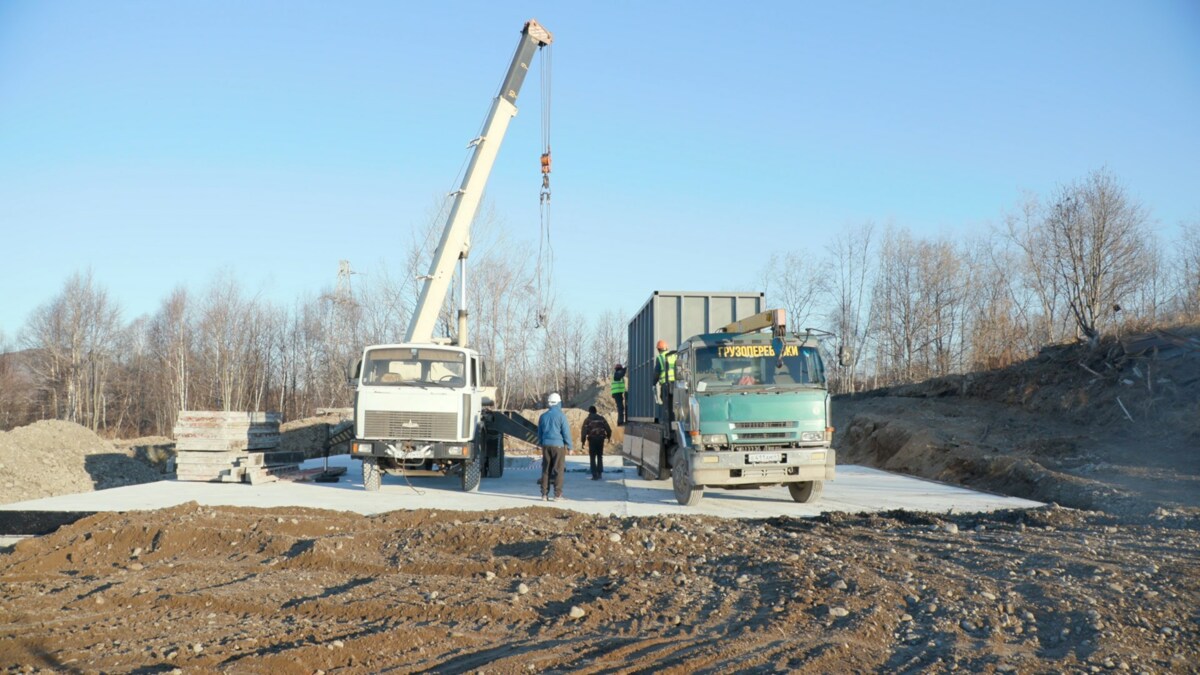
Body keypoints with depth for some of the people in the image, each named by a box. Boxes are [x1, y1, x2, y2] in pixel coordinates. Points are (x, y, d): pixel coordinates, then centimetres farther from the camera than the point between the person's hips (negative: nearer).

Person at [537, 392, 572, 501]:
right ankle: (557, 495, -3)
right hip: (558, 445, -5)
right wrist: (569, 446, -1)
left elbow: (539, 433, 16)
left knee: (546, 470, 8)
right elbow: (566, 432, -8)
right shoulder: (561, 416, -7)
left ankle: (544, 494, 7)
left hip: (546, 445, 5)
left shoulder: (543, 416, 9)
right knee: (558, 470, -2)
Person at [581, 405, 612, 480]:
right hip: (601, 439, 3)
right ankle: (599, 473, 15)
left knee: (592, 458, 4)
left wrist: (583, 441, -5)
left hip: (592, 440, -3)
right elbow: (608, 429, 8)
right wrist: (608, 437, 22)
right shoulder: (601, 418, 7)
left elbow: (584, 431, -9)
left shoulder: (588, 420, -2)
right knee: (600, 456, 18)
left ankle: (595, 475, -3)